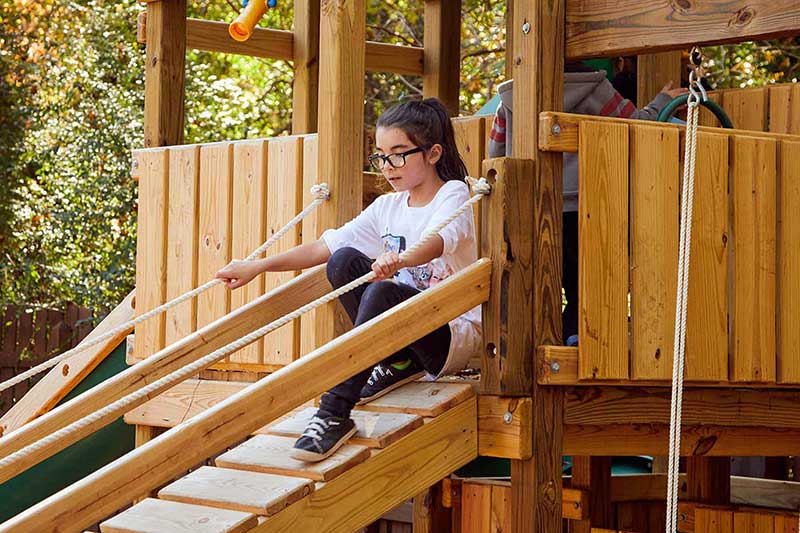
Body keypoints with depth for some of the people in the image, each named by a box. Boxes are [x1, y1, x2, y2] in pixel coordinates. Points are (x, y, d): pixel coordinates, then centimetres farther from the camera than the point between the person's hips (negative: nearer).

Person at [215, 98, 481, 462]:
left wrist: (400, 260, -54)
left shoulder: (454, 194, -7)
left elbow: (438, 241, -31)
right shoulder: (387, 207, 12)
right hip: (403, 327, 6)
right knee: (344, 261, -14)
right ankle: (396, 363, -10)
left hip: (455, 333, -6)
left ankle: (335, 412, -36)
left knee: (381, 292, -35)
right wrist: (259, 267, -5)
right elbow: (325, 246, 6)